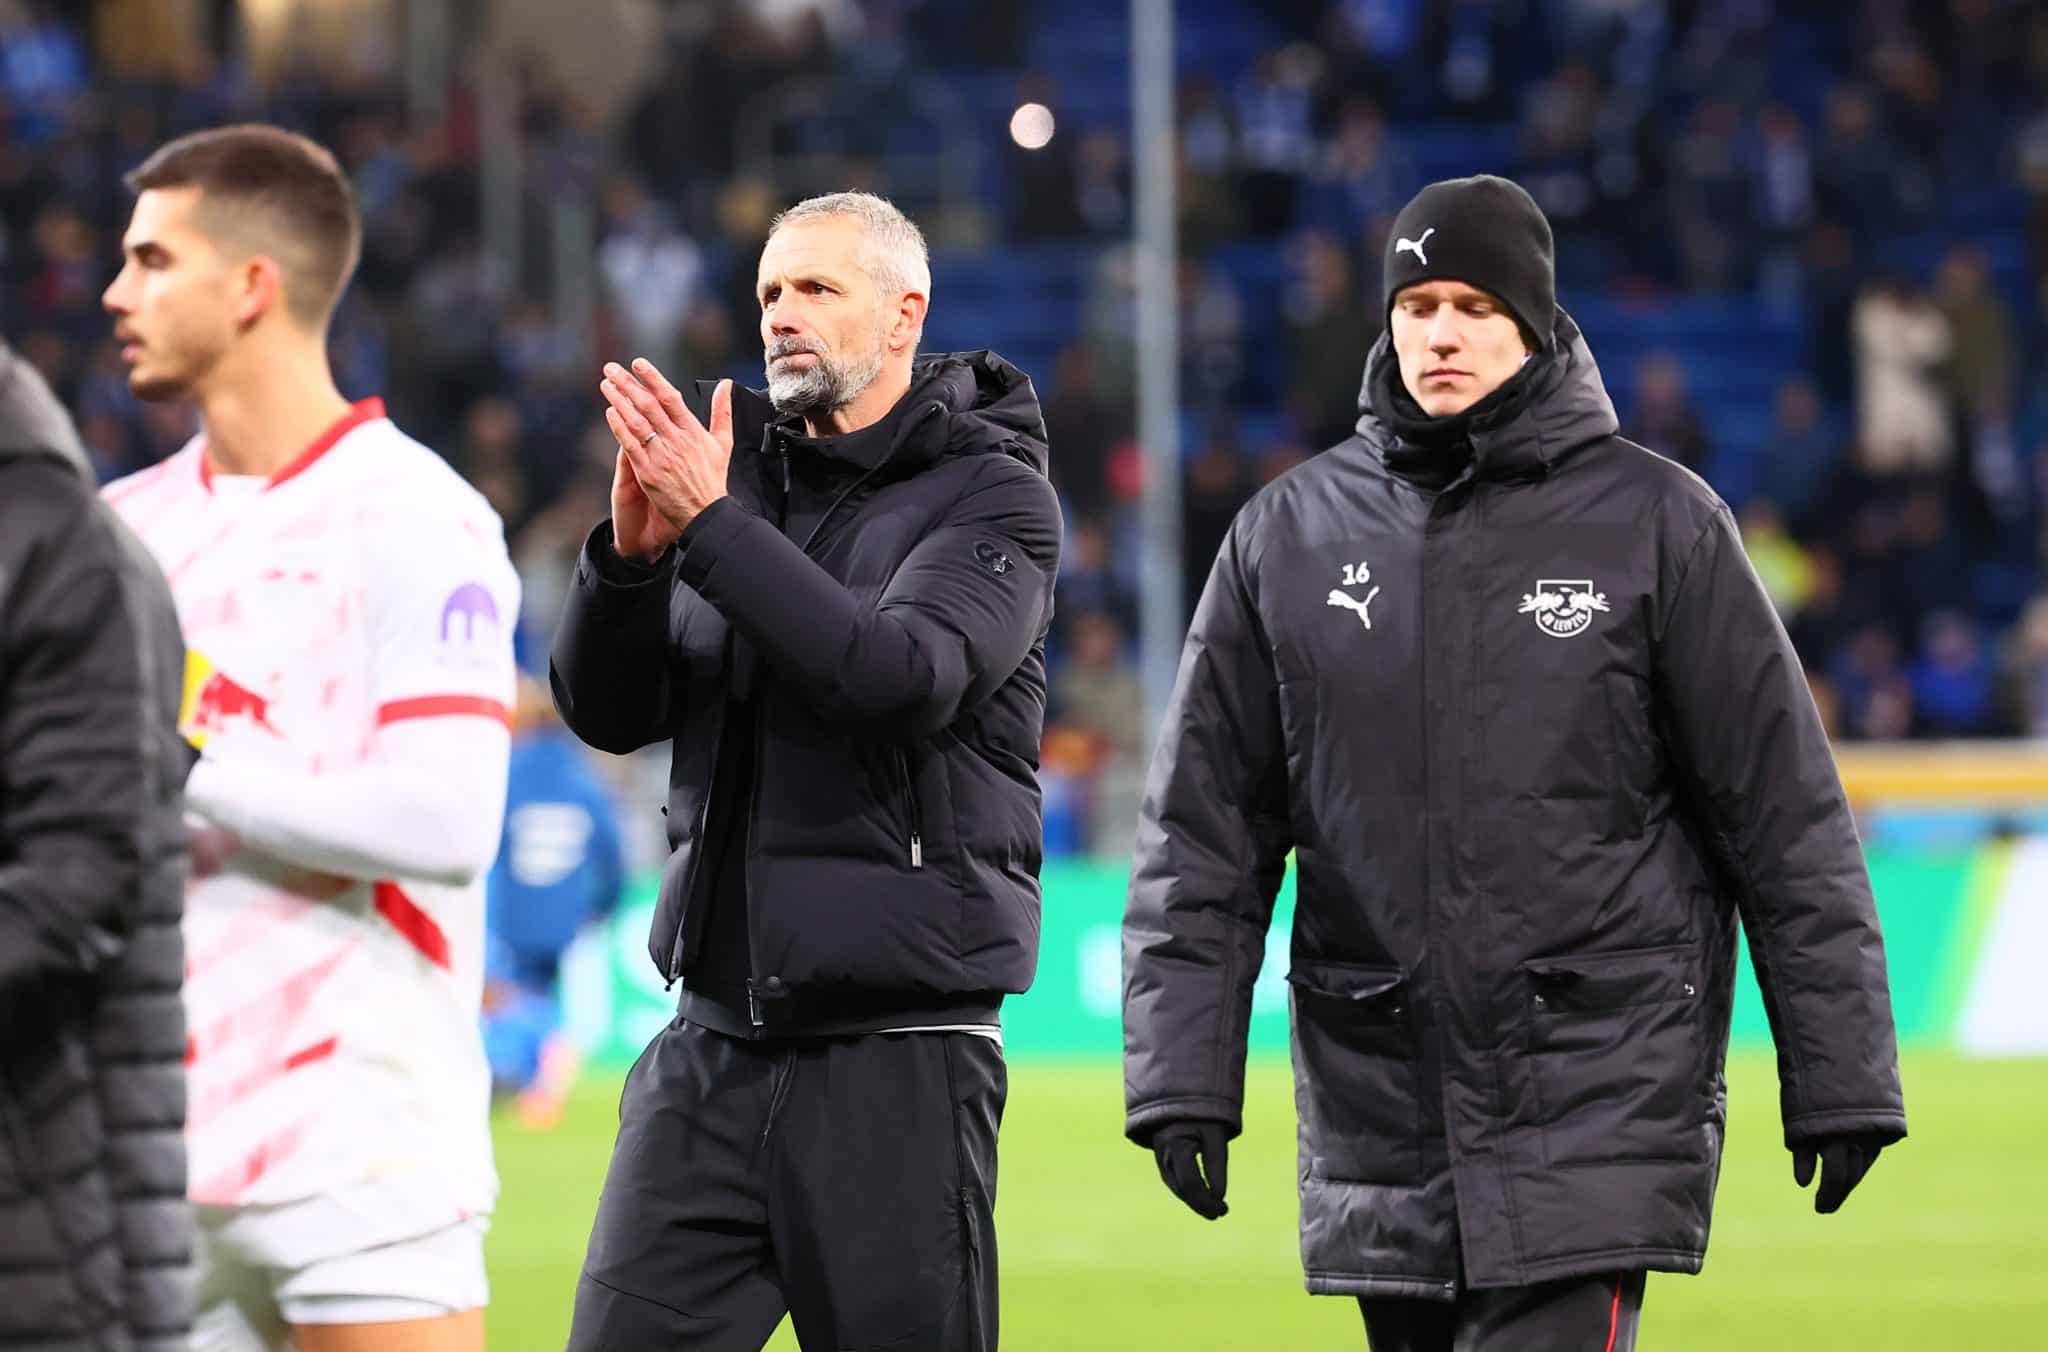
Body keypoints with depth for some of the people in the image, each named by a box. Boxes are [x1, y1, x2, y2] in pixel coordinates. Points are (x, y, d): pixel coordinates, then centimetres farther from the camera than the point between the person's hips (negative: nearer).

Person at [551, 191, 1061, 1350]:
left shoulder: (994, 498, -3)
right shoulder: (743, 474, 12)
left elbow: (905, 676, -22)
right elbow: (607, 711, 6)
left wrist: (709, 525, -23)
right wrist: (634, 550, -13)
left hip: (899, 1053, -5)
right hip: (715, 1037, 5)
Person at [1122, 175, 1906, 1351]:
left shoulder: (1656, 521, 1)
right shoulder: (1290, 535, 8)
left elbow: (1787, 818, 2)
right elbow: (1204, 832, 10)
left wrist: (1841, 1078, 0)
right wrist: (1182, 1073, 2)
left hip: (1598, 1107, -4)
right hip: (1382, 1111, 4)